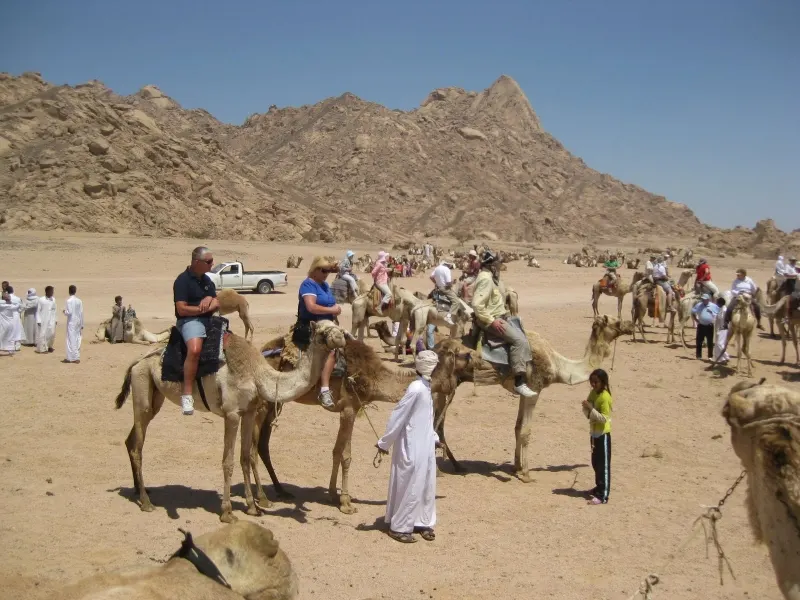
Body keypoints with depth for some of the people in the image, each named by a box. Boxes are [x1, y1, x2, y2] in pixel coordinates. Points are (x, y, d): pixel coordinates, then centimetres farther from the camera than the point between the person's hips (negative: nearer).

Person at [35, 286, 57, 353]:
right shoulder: (41, 300, -9)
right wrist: (38, 321, -9)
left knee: (52, 333, 0)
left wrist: (55, 319, 11)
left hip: (51, 320, 4)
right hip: (43, 321, -4)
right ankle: (42, 348, 6)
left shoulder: (53, 300, 4)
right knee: (42, 334, -1)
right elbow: (38, 311, -6)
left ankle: (50, 346, 19)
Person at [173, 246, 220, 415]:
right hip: (190, 320, -8)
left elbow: (217, 303, 19)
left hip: (209, 319, 8)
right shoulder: (183, 280, -8)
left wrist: (210, 299, -5)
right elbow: (182, 309, -15)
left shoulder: (207, 279, 16)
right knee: (195, 349, -36)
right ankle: (186, 394, -32)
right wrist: (205, 308, -8)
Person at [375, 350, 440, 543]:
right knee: (410, 487, 1)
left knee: (427, 486, 16)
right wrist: (384, 443, -12)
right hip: (412, 447, -9)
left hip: (425, 446, 9)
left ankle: (423, 523, 29)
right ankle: (399, 527, 14)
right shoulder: (416, 389, -21)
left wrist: (434, 438, 21)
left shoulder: (426, 388, 6)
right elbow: (397, 418, -17)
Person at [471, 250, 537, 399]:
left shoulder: (489, 277, 14)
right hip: (492, 320, -11)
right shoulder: (485, 279, -19)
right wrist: (492, 321, -25)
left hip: (497, 317, 11)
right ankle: (519, 383, -23)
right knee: (519, 340, -21)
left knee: (521, 336, 14)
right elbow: (477, 304, -27)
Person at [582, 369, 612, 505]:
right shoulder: (593, 393, 6)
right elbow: (587, 411, 12)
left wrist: (591, 409, -29)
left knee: (603, 465, -4)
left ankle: (603, 496, -2)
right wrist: (586, 409, -10)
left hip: (603, 434, -9)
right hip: (594, 433, 9)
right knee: (595, 463, 19)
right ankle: (599, 487, 34)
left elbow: (604, 418, -24)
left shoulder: (605, 397, -20)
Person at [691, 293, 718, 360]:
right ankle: (698, 355, 12)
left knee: (710, 342, 4)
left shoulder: (714, 306, -2)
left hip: (709, 326, -2)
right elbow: (693, 313, 11)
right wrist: (696, 320, 0)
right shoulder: (698, 305, 2)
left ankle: (710, 356, 12)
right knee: (699, 341, 4)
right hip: (701, 326, 2)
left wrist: (714, 321, -6)